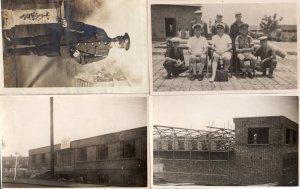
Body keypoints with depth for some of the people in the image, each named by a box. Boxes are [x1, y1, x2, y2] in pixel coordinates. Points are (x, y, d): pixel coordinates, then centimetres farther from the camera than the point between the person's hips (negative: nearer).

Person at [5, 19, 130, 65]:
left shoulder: (103, 54, -8)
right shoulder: (101, 33, -4)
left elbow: (84, 61, -5)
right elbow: (83, 26, 1)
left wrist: (76, 55, -27)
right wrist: (68, 25, -12)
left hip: (65, 51, -2)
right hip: (63, 38, 2)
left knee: (38, 51, 1)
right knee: (36, 40, 2)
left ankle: (13, 51, 22)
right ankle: (12, 41, 25)